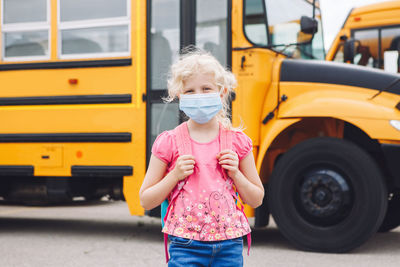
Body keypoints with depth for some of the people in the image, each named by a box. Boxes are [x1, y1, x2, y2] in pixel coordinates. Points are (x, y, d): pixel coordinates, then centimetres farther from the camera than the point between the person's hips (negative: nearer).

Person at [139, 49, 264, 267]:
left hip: (229, 245, 2)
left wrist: (235, 173, -5)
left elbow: (256, 200, 11)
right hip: (185, 246, -2)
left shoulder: (237, 141, 4)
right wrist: (175, 175, -9)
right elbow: (146, 201, 4)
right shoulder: (168, 143, -1)